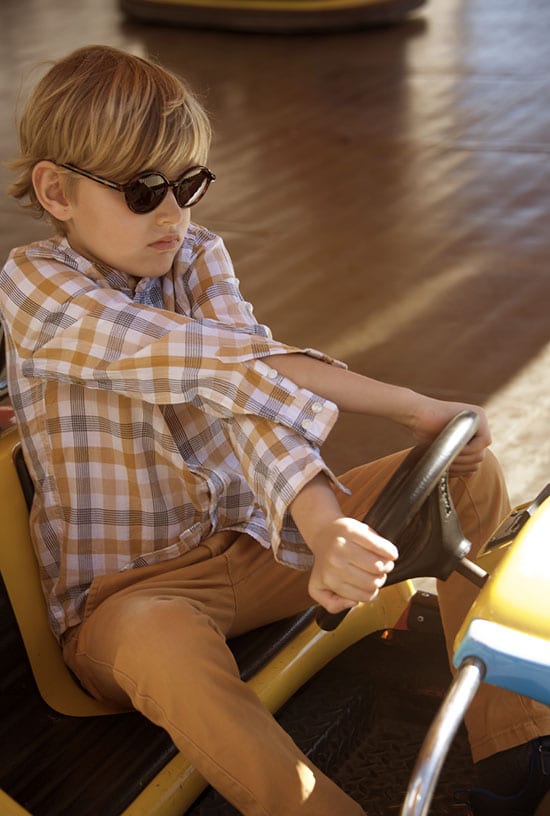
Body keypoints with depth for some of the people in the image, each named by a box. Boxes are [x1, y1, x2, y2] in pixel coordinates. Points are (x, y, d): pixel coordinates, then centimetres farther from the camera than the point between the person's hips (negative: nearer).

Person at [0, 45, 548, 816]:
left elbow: (250, 394, -19)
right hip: (130, 587, -5)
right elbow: (219, 365, -27)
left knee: (471, 471, -4)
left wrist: (322, 522, -38)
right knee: (162, 650, -43)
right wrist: (412, 406, -31)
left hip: (259, 542, 6)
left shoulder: (198, 256, 1)